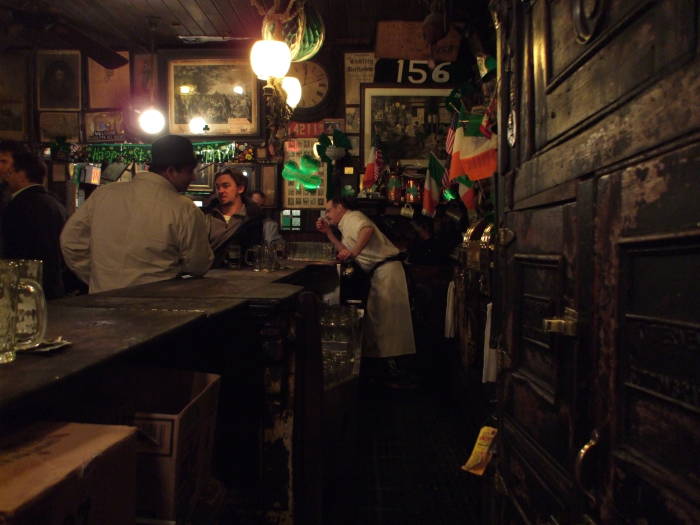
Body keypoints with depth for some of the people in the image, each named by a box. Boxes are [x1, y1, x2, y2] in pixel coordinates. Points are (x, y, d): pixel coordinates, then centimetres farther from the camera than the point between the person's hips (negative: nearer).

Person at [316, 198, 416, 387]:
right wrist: (328, 232, 20)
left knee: (385, 318, -11)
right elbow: (345, 252, 21)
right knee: (377, 317, 15)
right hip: (380, 272, 10)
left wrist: (354, 251, -32)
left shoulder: (352, 217, -5)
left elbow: (368, 229, -26)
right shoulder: (347, 225, 26)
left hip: (386, 269, -10)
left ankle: (392, 370, -9)